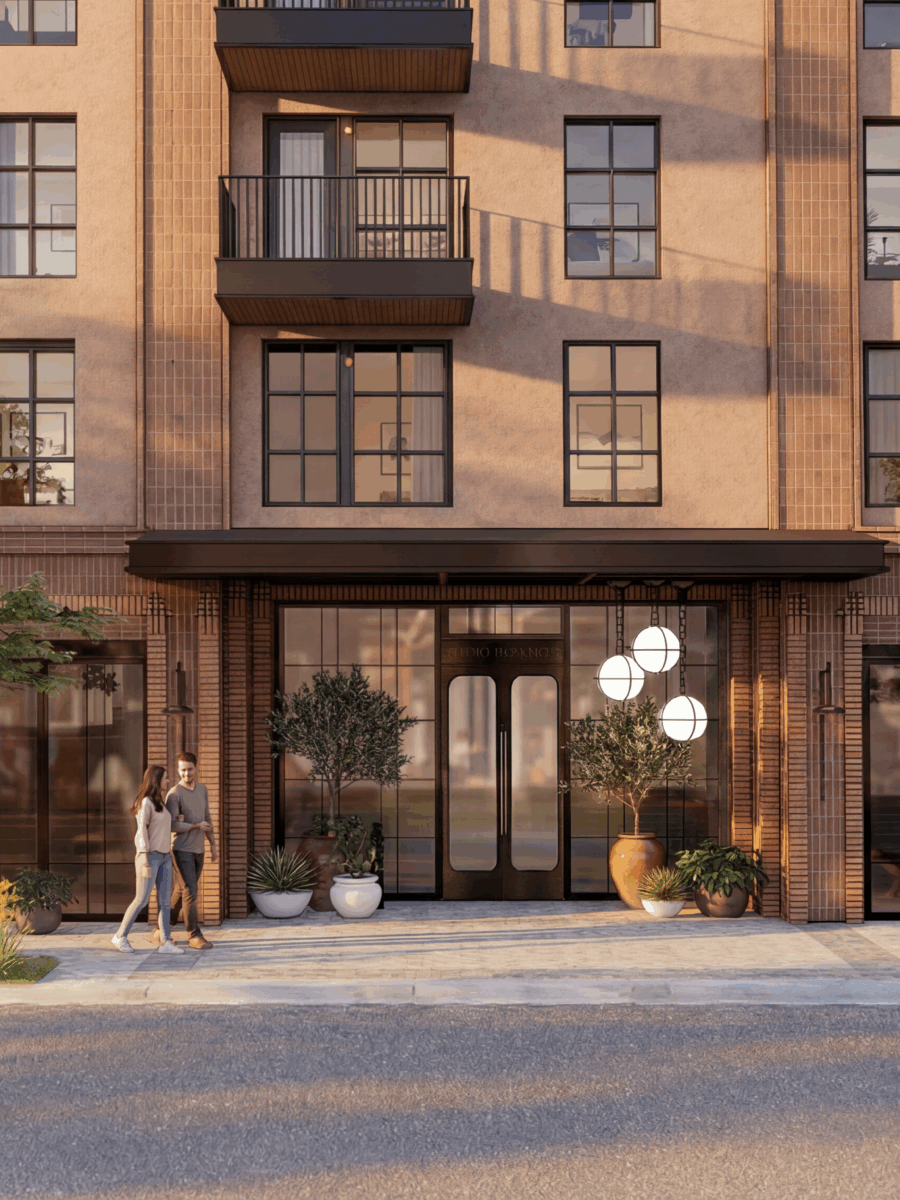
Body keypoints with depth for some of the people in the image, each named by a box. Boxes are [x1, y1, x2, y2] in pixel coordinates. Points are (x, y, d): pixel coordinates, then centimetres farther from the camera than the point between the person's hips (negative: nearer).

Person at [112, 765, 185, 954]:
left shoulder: (160, 803, 14)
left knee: (165, 900, 2)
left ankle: (166, 942, 1)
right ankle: (120, 936, 13)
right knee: (141, 900, -2)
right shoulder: (146, 803, -12)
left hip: (164, 857, 8)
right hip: (149, 856, -8)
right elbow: (142, 833, -16)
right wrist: (145, 864, -20)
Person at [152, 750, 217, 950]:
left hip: (198, 849, 7)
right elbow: (171, 825, -19)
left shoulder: (202, 789, 9)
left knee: (181, 892, 12)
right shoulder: (174, 794, -13)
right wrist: (197, 826, -11)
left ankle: (162, 928, 25)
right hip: (182, 849, -7)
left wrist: (212, 843, 16)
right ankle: (194, 936, -2)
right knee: (190, 892, -8)